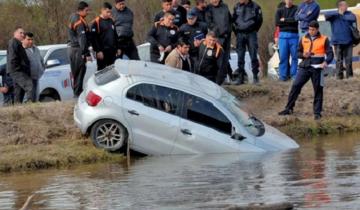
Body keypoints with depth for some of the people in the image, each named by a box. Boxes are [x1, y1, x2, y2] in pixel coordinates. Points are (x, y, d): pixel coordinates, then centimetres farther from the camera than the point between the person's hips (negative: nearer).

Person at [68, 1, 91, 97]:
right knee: (80, 72, -8)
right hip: (78, 50, -10)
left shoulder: (73, 19, 16)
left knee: (75, 73, 13)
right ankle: (78, 93, -10)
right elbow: (82, 39, -21)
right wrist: (87, 54, -23)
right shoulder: (80, 22, -15)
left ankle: (76, 92, 17)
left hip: (72, 49, 10)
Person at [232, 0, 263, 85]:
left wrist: (254, 31, 6)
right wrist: (236, 30, 11)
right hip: (240, 34, 3)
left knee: (253, 56, -4)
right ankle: (240, 77, 8)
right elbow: (233, 19, 15)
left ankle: (256, 77, 2)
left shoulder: (255, 7, -3)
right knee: (240, 57, 3)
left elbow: (259, 20, 6)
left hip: (251, 34, -3)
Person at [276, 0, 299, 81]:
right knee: (283, 56, -1)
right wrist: (290, 22, -6)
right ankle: (283, 76, 3)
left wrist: (284, 20, -4)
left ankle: (294, 74, 3)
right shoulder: (280, 10, 10)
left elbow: (296, 19, -11)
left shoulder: (296, 9, 5)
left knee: (294, 55, -3)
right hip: (283, 35, 1)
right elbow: (277, 23, -2)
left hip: (294, 35, -1)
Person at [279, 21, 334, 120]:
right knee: (296, 86, -4)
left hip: (317, 67, -3)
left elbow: (330, 53, -1)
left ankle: (317, 112, 10)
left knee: (318, 89, 2)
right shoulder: (304, 39, 11)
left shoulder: (324, 39, 2)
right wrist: (303, 55, -5)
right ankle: (289, 108, 3)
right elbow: (298, 52, 18)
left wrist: (326, 62, -19)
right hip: (305, 66, 3)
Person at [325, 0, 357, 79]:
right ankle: (340, 75, 4)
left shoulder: (349, 14, 7)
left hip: (348, 41, 1)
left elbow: (353, 18, -14)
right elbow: (326, 15, -14)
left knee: (349, 59, 0)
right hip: (338, 41, -1)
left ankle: (349, 74, 7)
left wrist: (342, 16, -6)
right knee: (339, 59, -1)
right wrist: (338, 13, -13)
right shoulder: (334, 15, 4)